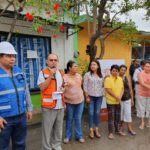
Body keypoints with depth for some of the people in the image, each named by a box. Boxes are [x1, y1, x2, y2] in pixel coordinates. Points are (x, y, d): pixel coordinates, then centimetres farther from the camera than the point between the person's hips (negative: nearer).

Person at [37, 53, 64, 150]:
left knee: (58, 128, 18)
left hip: (60, 105, 6)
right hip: (48, 106, -5)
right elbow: (42, 87, -16)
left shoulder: (61, 73, 9)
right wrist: (50, 75, -20)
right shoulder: (43, 72, -7)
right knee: (47, 129, 6)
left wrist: (63, 89, -2)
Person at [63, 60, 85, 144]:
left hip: (80, 101, 4)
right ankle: (68, 136, 28)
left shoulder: (79, 76, 4)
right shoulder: (65, 77, -12)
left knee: (78, 119, 12)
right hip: (69, 102, -3)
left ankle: (79, 136, 26)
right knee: (69, 119, 11)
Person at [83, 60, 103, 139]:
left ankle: (97, 129, 22)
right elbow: (85, 86, -5)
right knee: (91, 113, 1)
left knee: (97, 113, 9)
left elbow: (102, 85, 11)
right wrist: (87, 96, -9)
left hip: (99, 96, 3)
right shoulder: (87, 74, -3)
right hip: (91, 96, -3)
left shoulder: (101, 75, 8)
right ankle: (91, 130, 14)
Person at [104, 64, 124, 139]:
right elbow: (108, 90, -18)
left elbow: (122, 88, 7)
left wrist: (120, 96, -10)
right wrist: (116, 97, -17)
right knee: (111, 117, 3)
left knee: (117, 116, 17)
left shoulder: (120, 79, 6)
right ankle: (110, 132, 15)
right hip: (111, 101, -6)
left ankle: (117, 130, 33)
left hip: (118, 101, 6)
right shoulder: (108, 79, -13)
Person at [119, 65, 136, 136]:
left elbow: (130, 90, 7)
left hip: (127, 99, 2)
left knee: (128, 113, 6)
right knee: (121, 113, 9)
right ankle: (122, 126, 27)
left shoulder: (127, 79, 2)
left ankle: (130, 129, 16)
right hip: (119, 99, -2)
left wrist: (132, 99, 7)